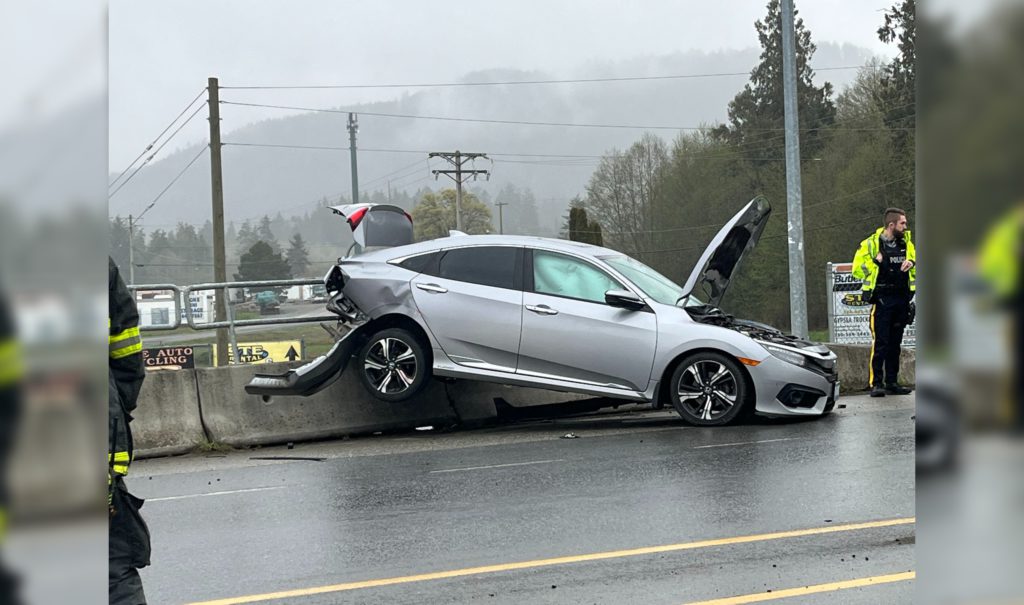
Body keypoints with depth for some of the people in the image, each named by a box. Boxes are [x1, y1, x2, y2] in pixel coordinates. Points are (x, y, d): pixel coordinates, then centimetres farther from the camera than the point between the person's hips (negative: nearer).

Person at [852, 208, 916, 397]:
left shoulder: (906, 242, 11)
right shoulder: (870, 244, -4)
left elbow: (915, 261, 22)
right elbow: (857, 270, -5)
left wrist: (911, 263, 0)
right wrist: (876, 262, -18)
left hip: (902, 298, 5)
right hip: (882, 299, -5)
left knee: (895, 344, 9)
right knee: (880, 343, -9)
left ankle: (892, 383, 14)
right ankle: (876, 383, -7)